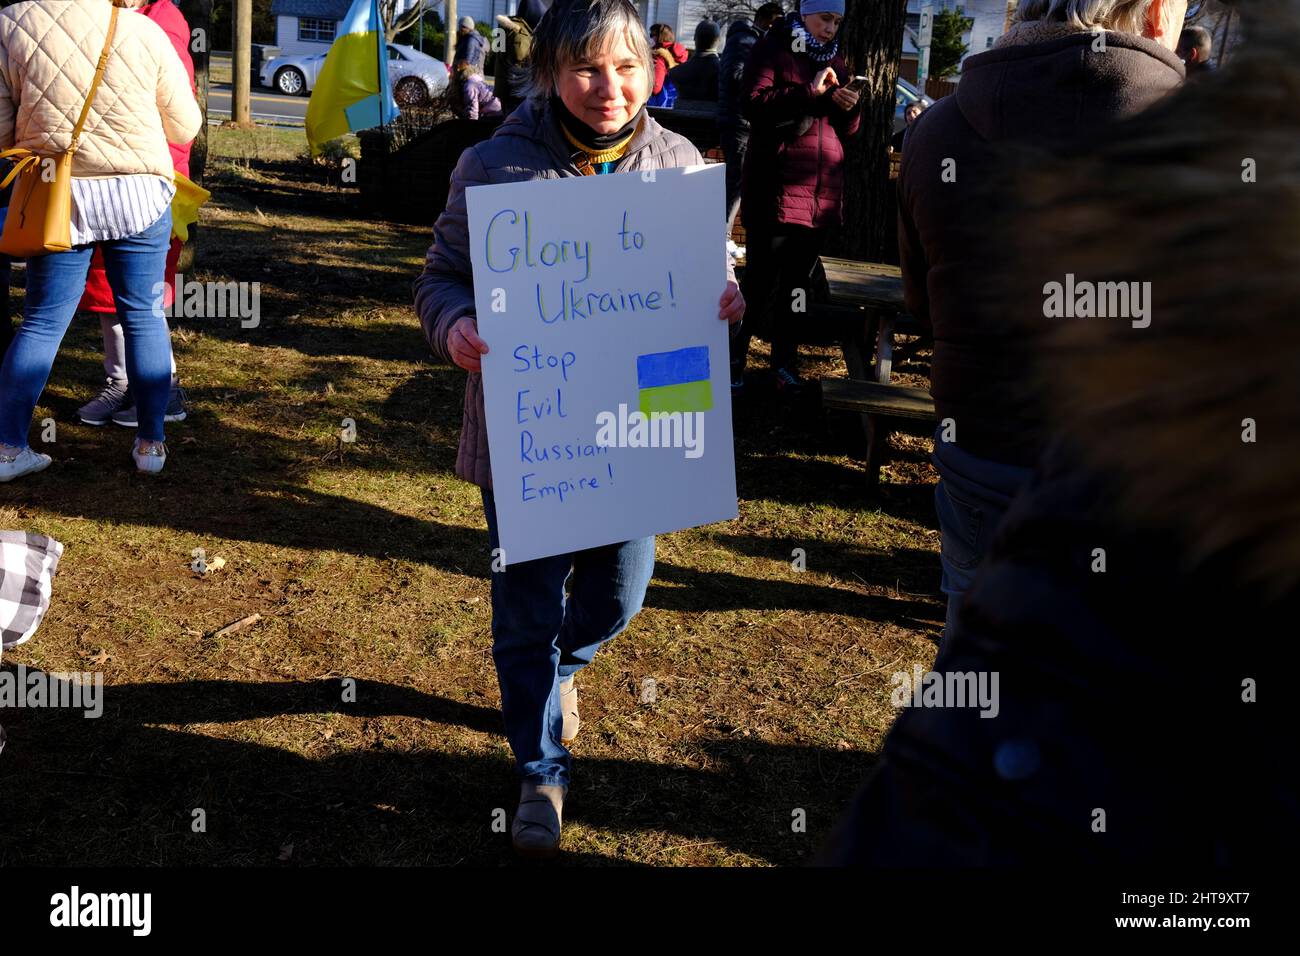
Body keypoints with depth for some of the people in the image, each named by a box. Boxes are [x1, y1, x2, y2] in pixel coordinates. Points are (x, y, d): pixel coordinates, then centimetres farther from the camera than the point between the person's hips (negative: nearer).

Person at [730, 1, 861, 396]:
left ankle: (785, 363, 19)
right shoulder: (772, 49, 0)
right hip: (775, 190, -6)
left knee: (796, 284, 11)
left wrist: (849, 109, -2)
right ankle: (734, 357, 9)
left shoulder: (834, 61, 18)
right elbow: (754, 102, -16)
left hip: (822, 193, 6)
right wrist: (810, 92, -21)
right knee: (760, 282, -3)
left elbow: (845, 132, 20)